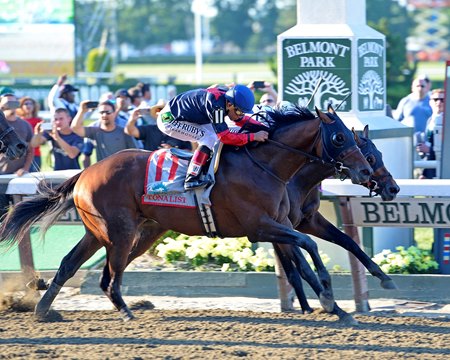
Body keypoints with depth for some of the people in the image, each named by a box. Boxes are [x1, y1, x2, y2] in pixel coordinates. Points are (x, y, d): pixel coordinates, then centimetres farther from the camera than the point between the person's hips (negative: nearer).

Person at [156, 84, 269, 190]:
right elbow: (225, 137, -29)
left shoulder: (227, 96, -4)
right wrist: (253, 136, -27)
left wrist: (263, 128, -1)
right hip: (168, 120, -10)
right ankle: (191, 179, -19)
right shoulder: (216, 105, -31)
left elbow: (242, 120, 12)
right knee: (209, 138, -18)